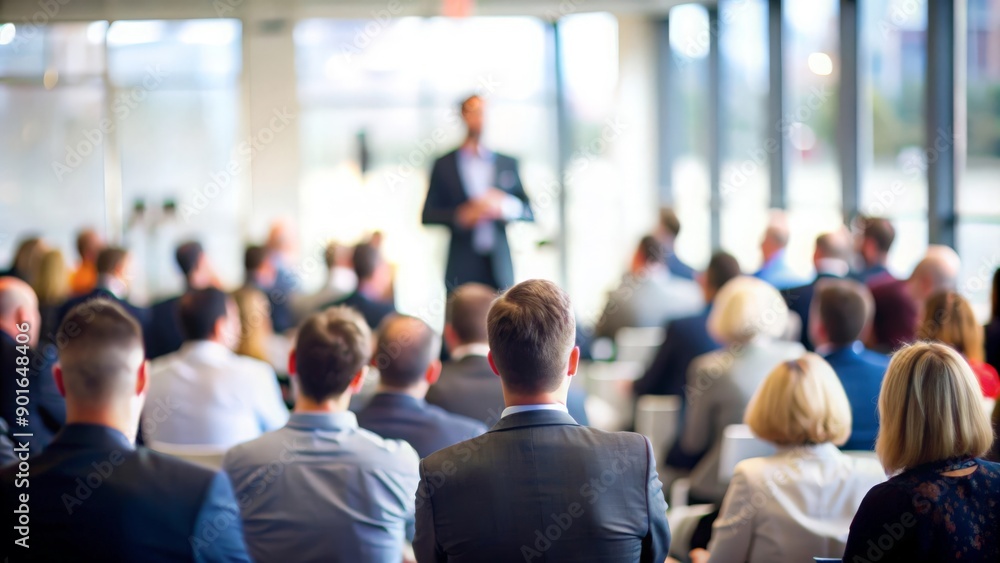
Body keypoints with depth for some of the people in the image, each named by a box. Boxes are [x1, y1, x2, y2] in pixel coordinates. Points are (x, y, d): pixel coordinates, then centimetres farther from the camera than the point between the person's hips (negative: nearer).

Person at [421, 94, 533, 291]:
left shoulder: (507, 163, 14)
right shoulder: (444, 165, 8)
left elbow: (528, 212, 12)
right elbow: (428, 215, 5)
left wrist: (505, 205, -9)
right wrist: (461, 216, -12)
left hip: (500, 267, 2)